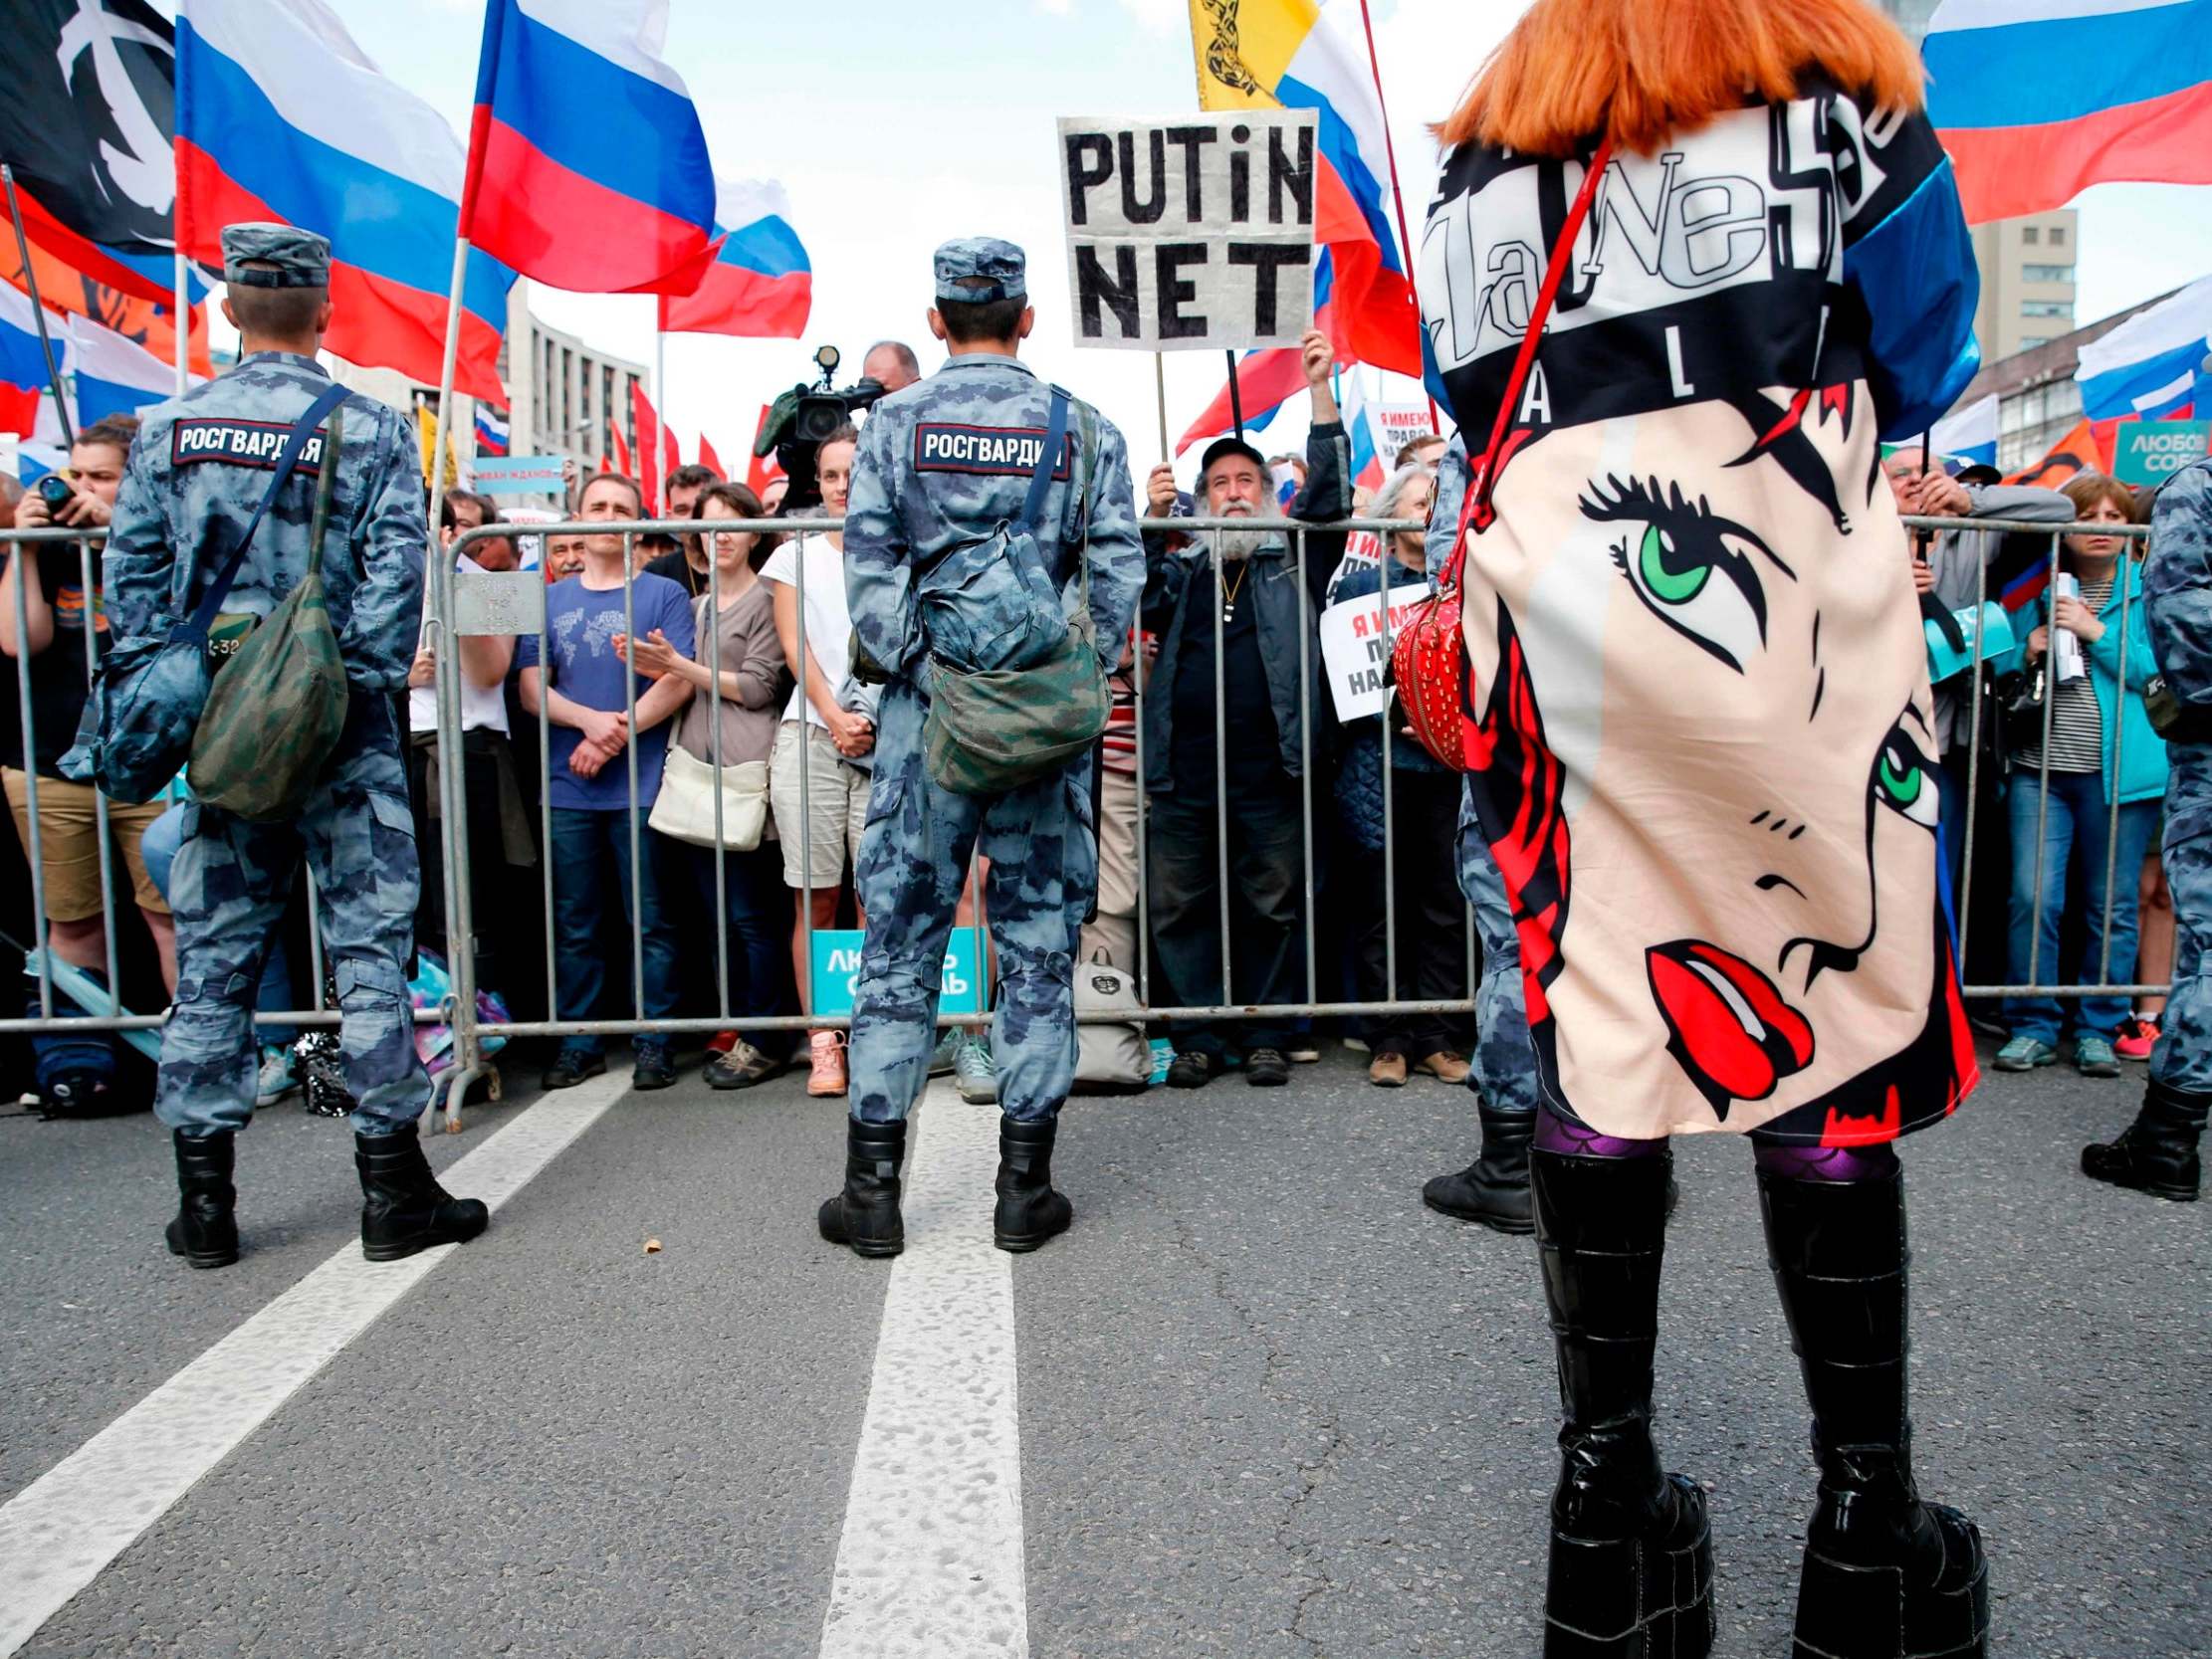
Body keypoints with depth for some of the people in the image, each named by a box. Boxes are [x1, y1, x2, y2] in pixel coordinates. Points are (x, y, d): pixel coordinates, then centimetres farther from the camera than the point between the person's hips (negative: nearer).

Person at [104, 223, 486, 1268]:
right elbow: (394, 574, -11)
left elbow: (131, 574, 4)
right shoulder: (372, 430, -2)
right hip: (341, 728, -3)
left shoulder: (169, 429, 6)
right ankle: (393, 1189, 7)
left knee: (212, 955, 10)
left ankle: (205, 1203, 17)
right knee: (368, 946, 2)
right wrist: (360, 685, -8)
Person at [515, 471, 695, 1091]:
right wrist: (590, 720, -11)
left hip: (640, 783, -3)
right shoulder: (549, 600, 15)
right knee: (574, 924, 9)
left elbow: (679, 681, -7)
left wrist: (616, 737, -14)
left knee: (649, 920, 1)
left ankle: (653, 1041, 9)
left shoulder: (663, 594, 4)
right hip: (567, 786, 4)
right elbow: (531, 689, 7)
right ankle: (580, 1040, 18)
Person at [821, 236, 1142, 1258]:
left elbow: (868, 569, -4)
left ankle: (872, 1185, 11)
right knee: (1039, 938, 7)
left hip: (926, 712, 0)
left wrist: (908, 671, 0)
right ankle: (1025, 1189, 13)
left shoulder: (895, 423, 4)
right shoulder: (1083, 429, 5)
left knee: (900, 939, 6)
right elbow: (1117, 575, -1)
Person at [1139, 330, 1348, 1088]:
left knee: (1274, 906, 3)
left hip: (1269, 769, -1)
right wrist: (1152, 519, -10)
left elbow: (1327, 494, 3)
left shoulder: (1292, 558, 14)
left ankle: (1268, 1035, 14)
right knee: (1180, 906, 3)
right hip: (1183, 770, 2)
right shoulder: (1181, 567, 18)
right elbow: (1141, 599, 1)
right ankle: (1198, 1037, 13)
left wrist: (1320, 391, -3)